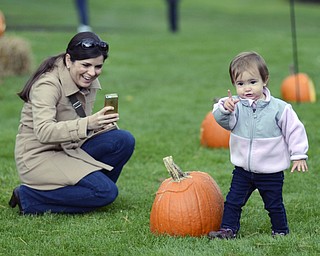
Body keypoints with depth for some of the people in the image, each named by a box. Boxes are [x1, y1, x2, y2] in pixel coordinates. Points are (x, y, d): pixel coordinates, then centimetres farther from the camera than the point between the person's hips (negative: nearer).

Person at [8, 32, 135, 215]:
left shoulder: (89, 82, 3)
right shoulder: (47, 85, -22)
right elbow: (43, 132, -34)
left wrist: (100, 123, -9)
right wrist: (87, 124, -46)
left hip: (69, 149, 8)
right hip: (39, 156, -8)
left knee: (124, 140, -12)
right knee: (106, 193, -22)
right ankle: (28, 198, -13)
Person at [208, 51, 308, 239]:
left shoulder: (279, 108, -11)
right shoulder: (236, 105, -6)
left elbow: (294, 130, -5)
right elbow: (223, 120, -21)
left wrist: (299, 155, -6)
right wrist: (225, 109, -42)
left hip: (271, 172, -2)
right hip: (243, 170, 3)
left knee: (274, 205, 9)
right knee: (233, 201, 7)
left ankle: (281, 231, 26)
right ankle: (228, 229, 19)